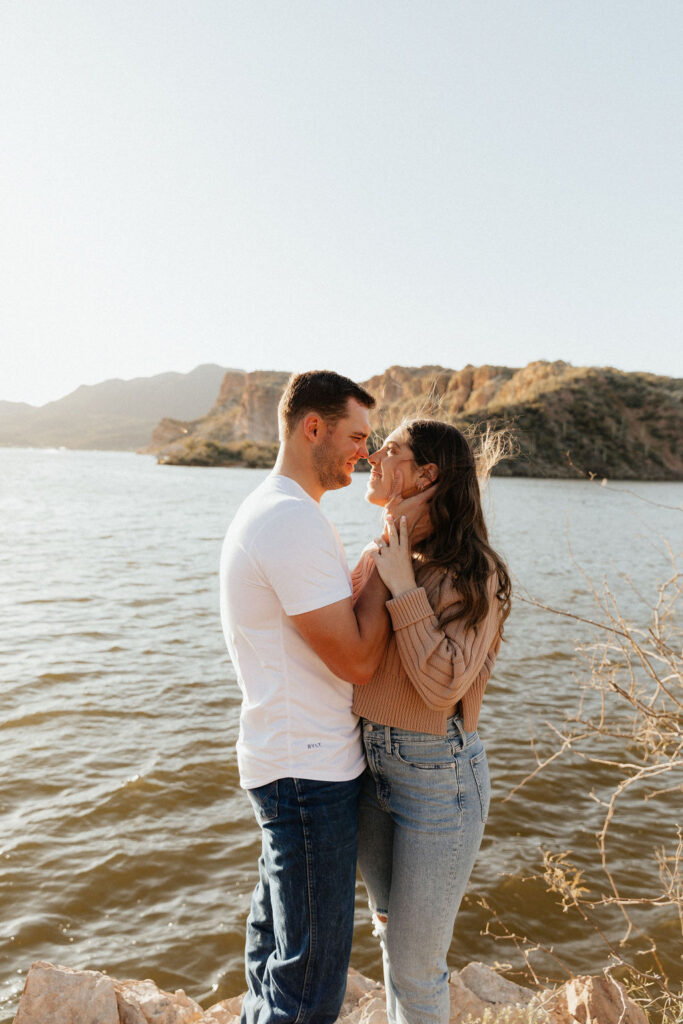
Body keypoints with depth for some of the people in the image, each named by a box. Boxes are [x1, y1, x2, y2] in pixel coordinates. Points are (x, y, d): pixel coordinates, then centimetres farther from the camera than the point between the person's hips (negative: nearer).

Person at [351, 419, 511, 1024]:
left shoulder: (472, 573, -16)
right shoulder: (378, 557, 3)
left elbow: (445, 685, -26)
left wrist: (404, 589, -23)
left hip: (437, 775, -7)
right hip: (369, 765, 7)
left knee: (415, 960, 8)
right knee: (392, 931, 25)